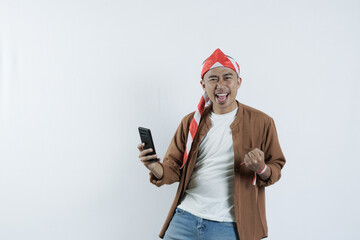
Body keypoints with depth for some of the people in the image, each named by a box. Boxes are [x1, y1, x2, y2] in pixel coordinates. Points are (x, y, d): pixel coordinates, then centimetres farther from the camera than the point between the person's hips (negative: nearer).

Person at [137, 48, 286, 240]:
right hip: (185, 217, 3)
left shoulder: (261, 122, 1)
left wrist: (262, 169, -18)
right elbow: (174, 169, 9)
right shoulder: (191, 122, 9)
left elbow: (276, 167, 5)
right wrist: (156, 168, -13)